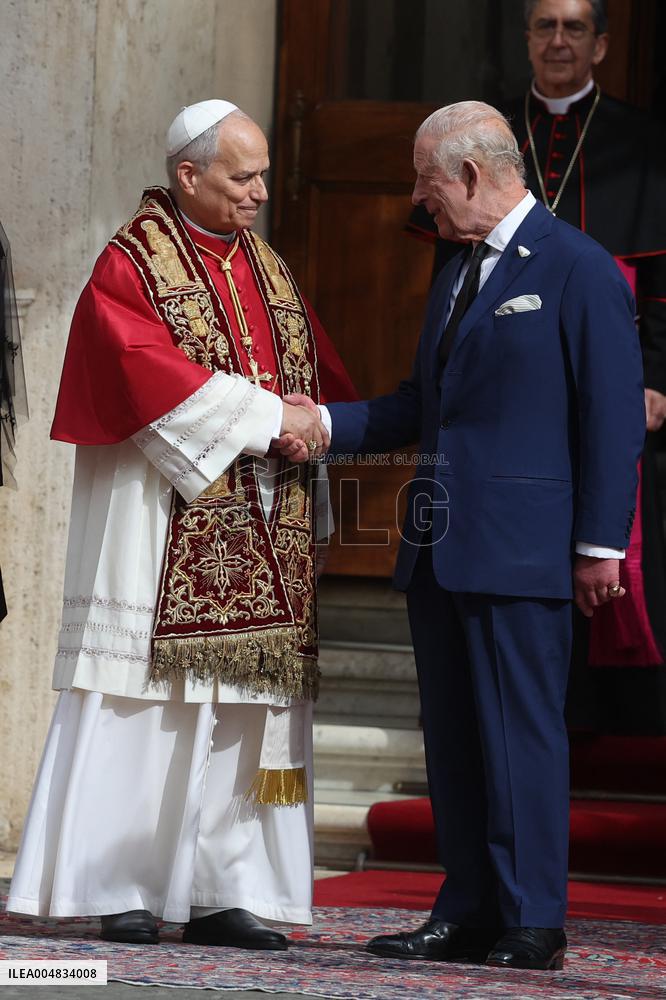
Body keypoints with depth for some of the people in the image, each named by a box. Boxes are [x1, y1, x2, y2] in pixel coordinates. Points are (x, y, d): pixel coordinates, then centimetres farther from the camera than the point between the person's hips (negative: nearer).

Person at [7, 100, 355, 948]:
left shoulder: (269, 270, 17)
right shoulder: (130, 266, -4)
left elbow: (321, 379, 17)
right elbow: (153, 378, -17)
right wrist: (267, 418, -18)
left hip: (256, 543, 7)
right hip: (161, 525, -6)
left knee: (245, 711, 2)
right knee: (139, 707, -5)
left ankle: (219, 894, 4)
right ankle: (116, 888, 0)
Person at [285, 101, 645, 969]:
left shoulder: (579, 270, -7)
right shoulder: (457, 275, 19)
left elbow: (614, 416, -9)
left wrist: (600, 543, -13)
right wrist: (326, 424, 8)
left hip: (518, 553, -8)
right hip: (438, 546, 8)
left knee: (520, 731, -6)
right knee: (453, 735, 10)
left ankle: (532, 923, -1)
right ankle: (467, 914, 16)